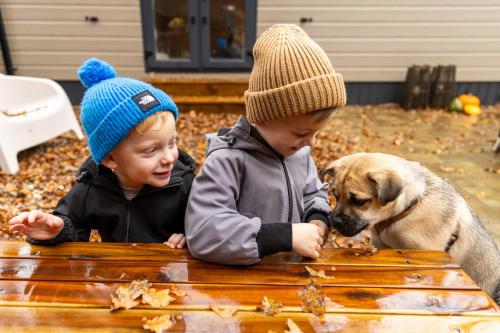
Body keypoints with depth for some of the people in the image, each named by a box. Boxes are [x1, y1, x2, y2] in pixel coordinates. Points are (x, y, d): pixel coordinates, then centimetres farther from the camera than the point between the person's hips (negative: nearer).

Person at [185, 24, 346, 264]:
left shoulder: (299, 151, 1)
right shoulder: (227, 159, -20)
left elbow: (314, 193, 16)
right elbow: (202, 231, -27)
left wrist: (318, 220, -5)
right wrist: (286, 236, -27)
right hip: (243, 275, -4)